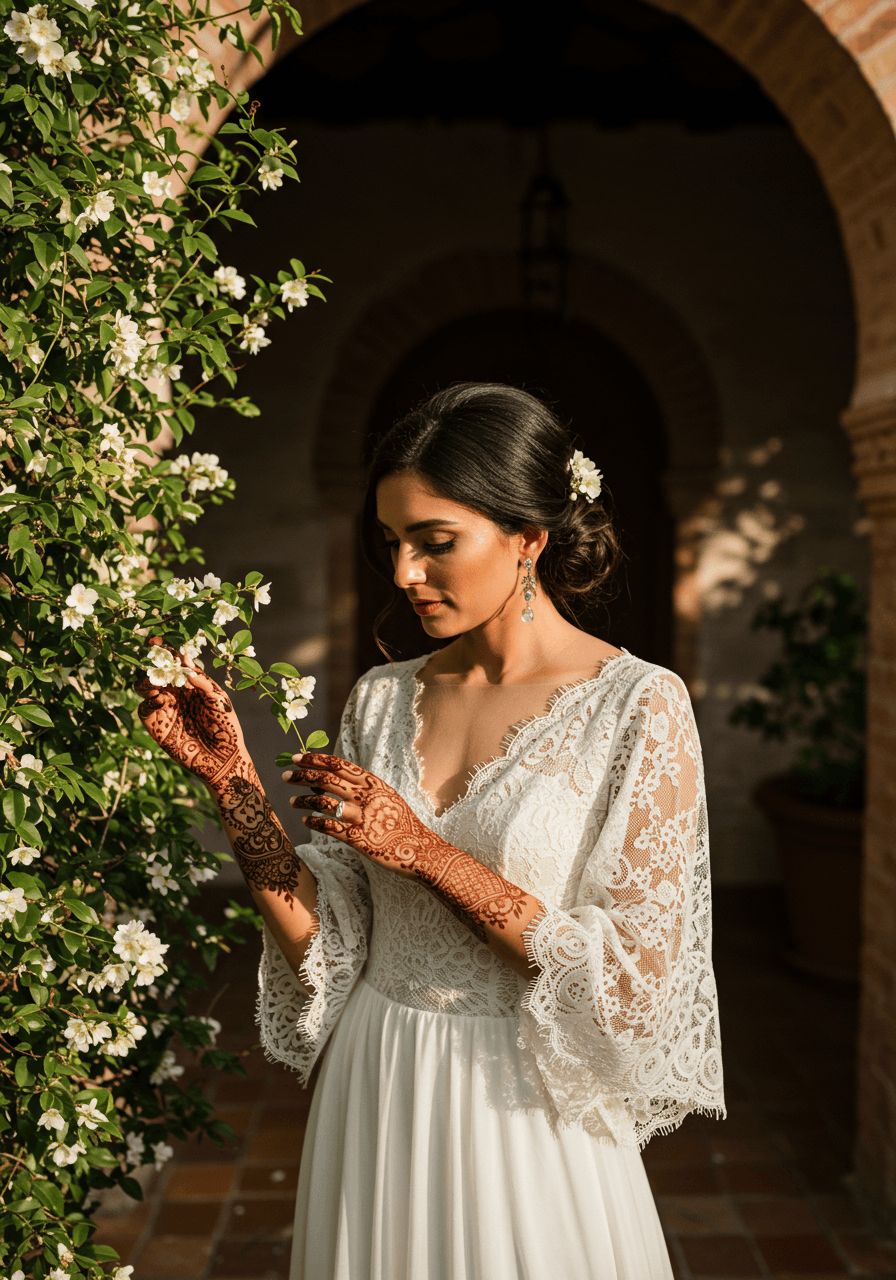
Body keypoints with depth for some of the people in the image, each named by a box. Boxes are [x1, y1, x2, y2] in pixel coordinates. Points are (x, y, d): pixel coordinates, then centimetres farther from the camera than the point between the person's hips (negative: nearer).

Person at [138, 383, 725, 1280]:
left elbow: (631, 980, -16)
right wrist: (232, 782, -12)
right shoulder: (380, 700, 1)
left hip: (528, 1114, -4)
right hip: (374, 1101, 4)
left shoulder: (637, 706, -13)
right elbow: (325, 937, 0)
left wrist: (429, 853, -20)